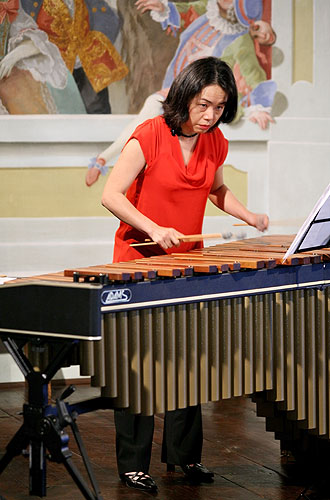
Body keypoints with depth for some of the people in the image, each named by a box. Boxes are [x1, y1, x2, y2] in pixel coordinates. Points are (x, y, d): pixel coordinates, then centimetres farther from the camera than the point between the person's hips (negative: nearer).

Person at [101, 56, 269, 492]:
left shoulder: (216, 142, 2)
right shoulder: (149, 136, -15)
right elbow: (110, 195, -15)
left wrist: (248, 215, 3)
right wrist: (154, 229, -26)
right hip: (139, 261, -5)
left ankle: (184, 454, 22)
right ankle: (132, 464, 9)